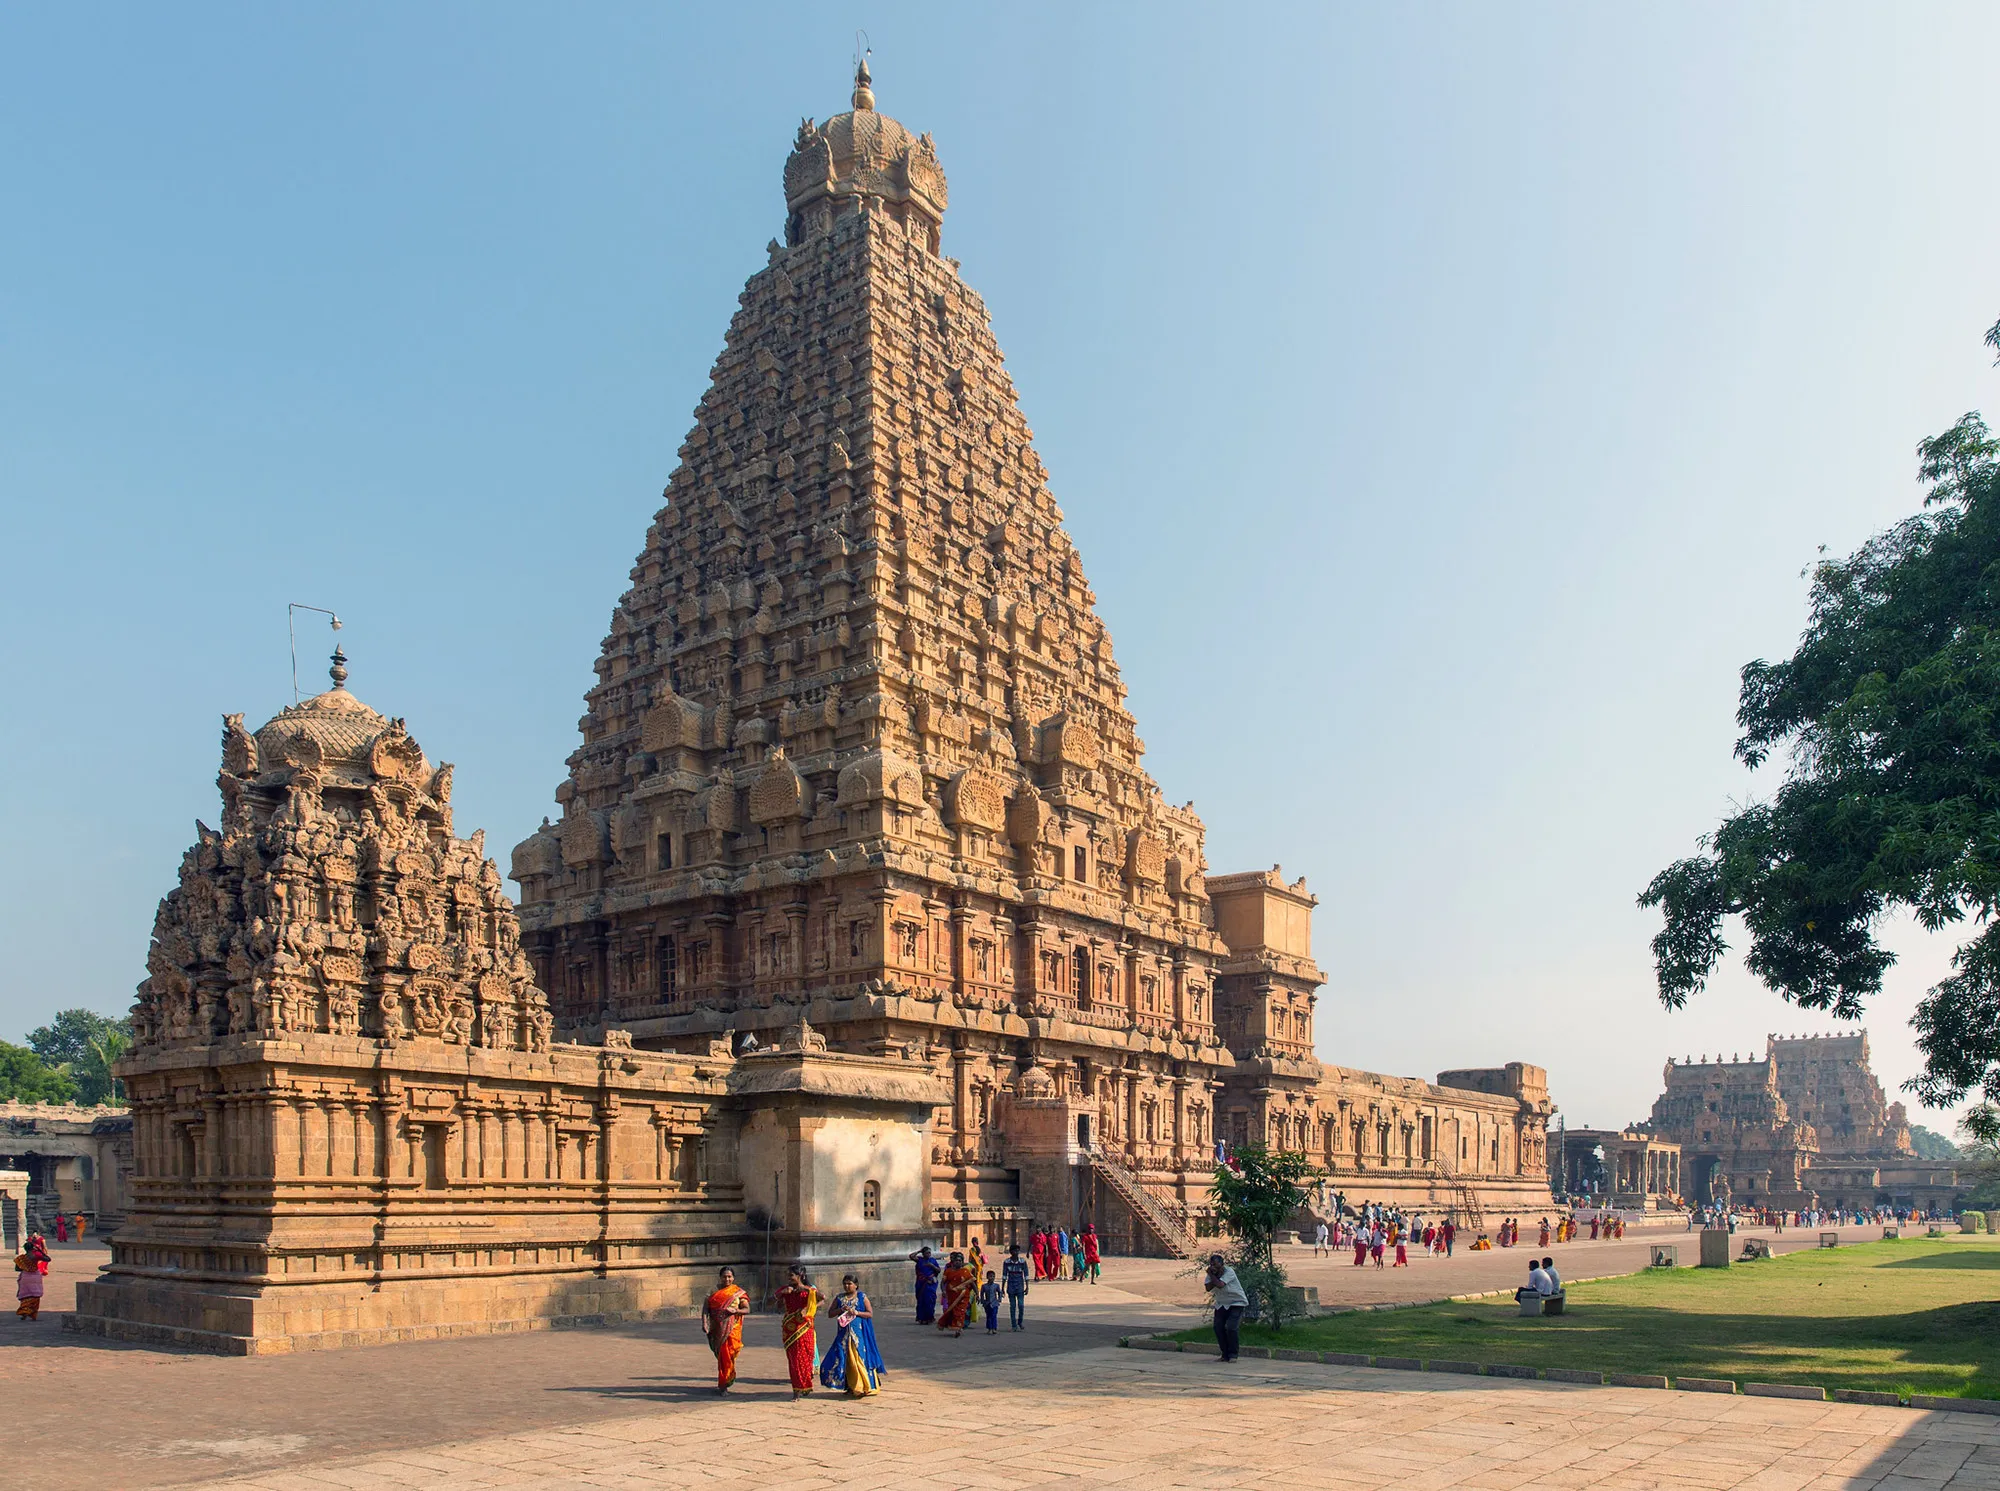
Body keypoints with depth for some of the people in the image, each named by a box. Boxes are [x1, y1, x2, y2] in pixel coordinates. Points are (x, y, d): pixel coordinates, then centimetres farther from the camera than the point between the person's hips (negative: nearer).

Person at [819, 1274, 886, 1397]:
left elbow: (870, 1314, -2)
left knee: (860, 1358, -6)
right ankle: (849, 1387, 11)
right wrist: (841, 1310, -10)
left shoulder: (862, 1297, 2)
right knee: (843, 1358, 0)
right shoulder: (839, 1298, 9)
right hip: (844, 1334, 3)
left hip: (859, 1333, -3)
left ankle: (864, 1387, 1)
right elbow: (830, 1314, 7)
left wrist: (856, 1312, -15)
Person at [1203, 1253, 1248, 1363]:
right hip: (1221, 1304, 6)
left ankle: (1233, 1354, -2)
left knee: (1231, 1327, -18)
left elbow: (1220, 1285, -35)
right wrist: (1217, 1275, -26)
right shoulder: (1211, 1273, -3)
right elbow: (1208, 1288, -19)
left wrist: (1211, 1275, -23)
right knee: (1218, 1327, -6)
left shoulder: (1229, 1272, -21)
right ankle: (1225, 1353, 10)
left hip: (1237, 1303, -6)